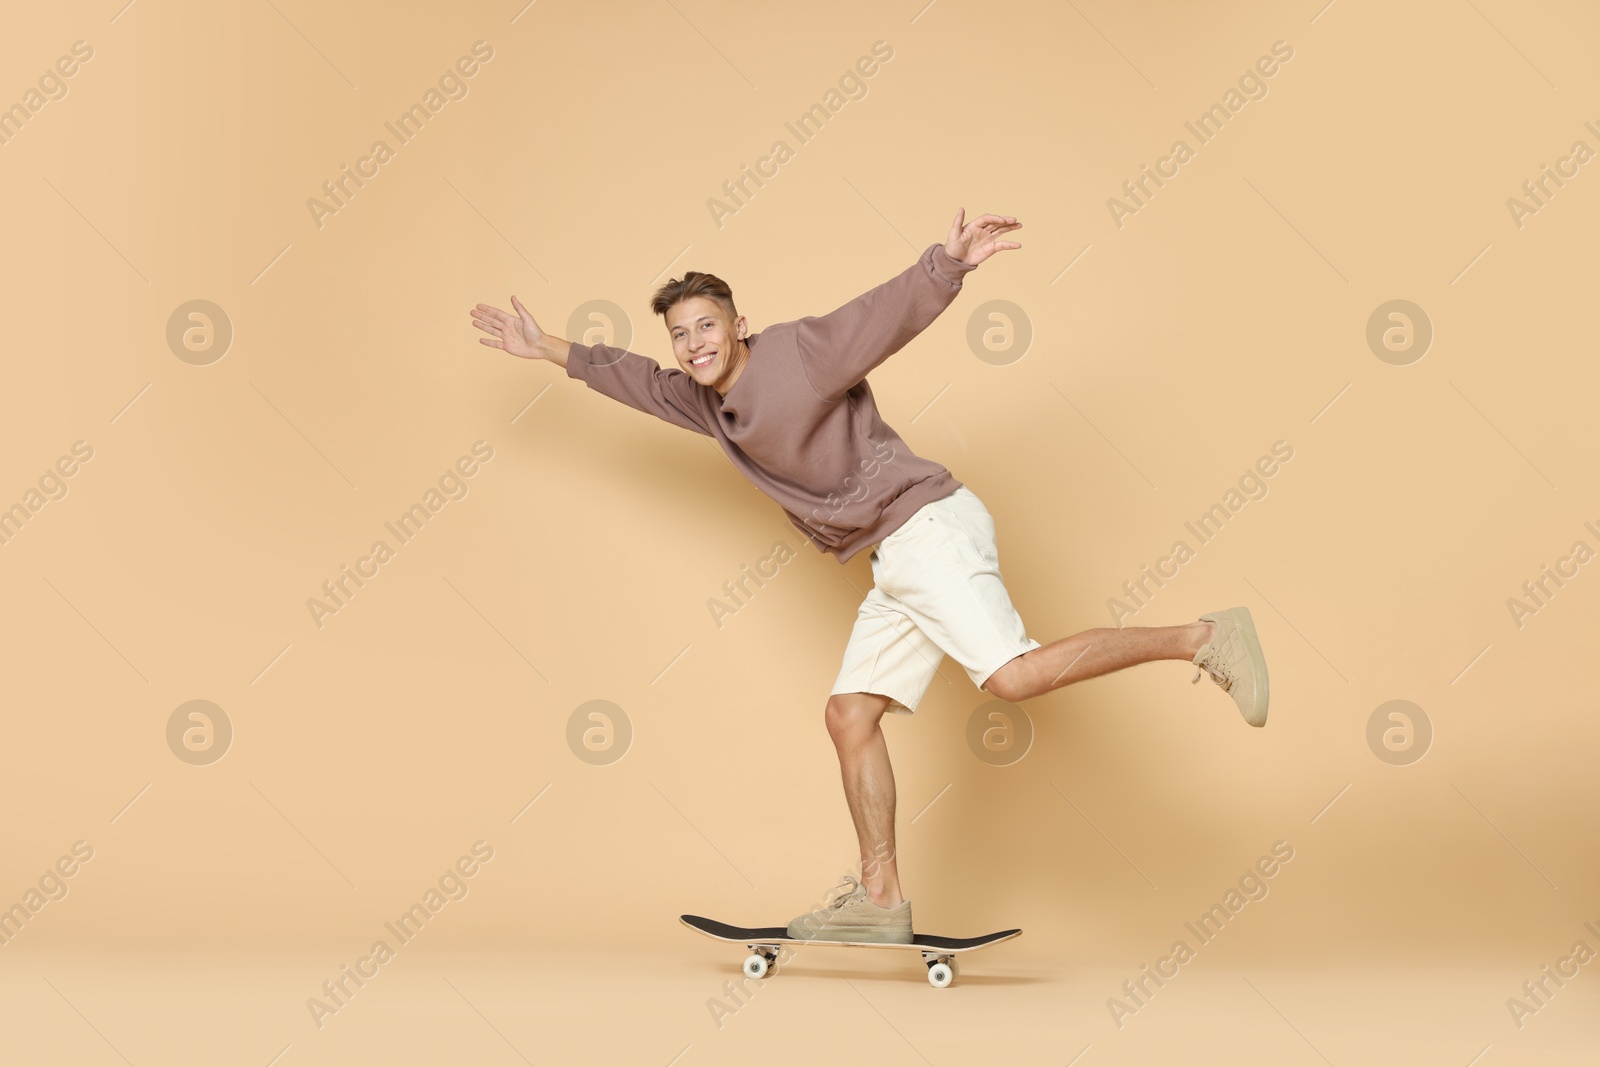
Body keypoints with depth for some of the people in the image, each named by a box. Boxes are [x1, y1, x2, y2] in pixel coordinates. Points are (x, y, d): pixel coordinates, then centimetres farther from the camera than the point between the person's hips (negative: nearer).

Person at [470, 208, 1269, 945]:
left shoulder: (796, 353, -7)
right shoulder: (707, 403, 17)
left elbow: (888, 312, -19)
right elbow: (635, 378, 34)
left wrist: (947, 265, -36)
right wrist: (547, 350, 37)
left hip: (927, 527, -9)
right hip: (897, 562, 9)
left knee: (1015, 676, -25)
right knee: (851, 714, 6)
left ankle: (1204, 638, -17)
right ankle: (879, 898, 9)